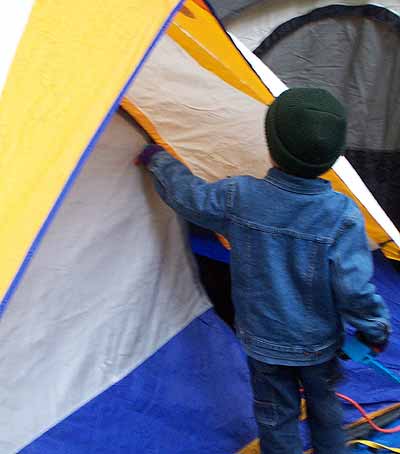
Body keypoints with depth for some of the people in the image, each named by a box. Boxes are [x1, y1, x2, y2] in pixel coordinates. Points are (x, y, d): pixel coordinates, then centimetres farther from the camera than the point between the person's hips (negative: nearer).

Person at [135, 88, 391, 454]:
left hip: (264, 342, 0)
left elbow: (188, 196, -5)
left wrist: (157, 160, 14)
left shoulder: (238, 197, -22)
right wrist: (376, 328, -1)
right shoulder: (342, 215, -25)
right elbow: (355, 288, -22)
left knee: (277, 417, 20)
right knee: (325, 404, 27)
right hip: (319, 342, 0)